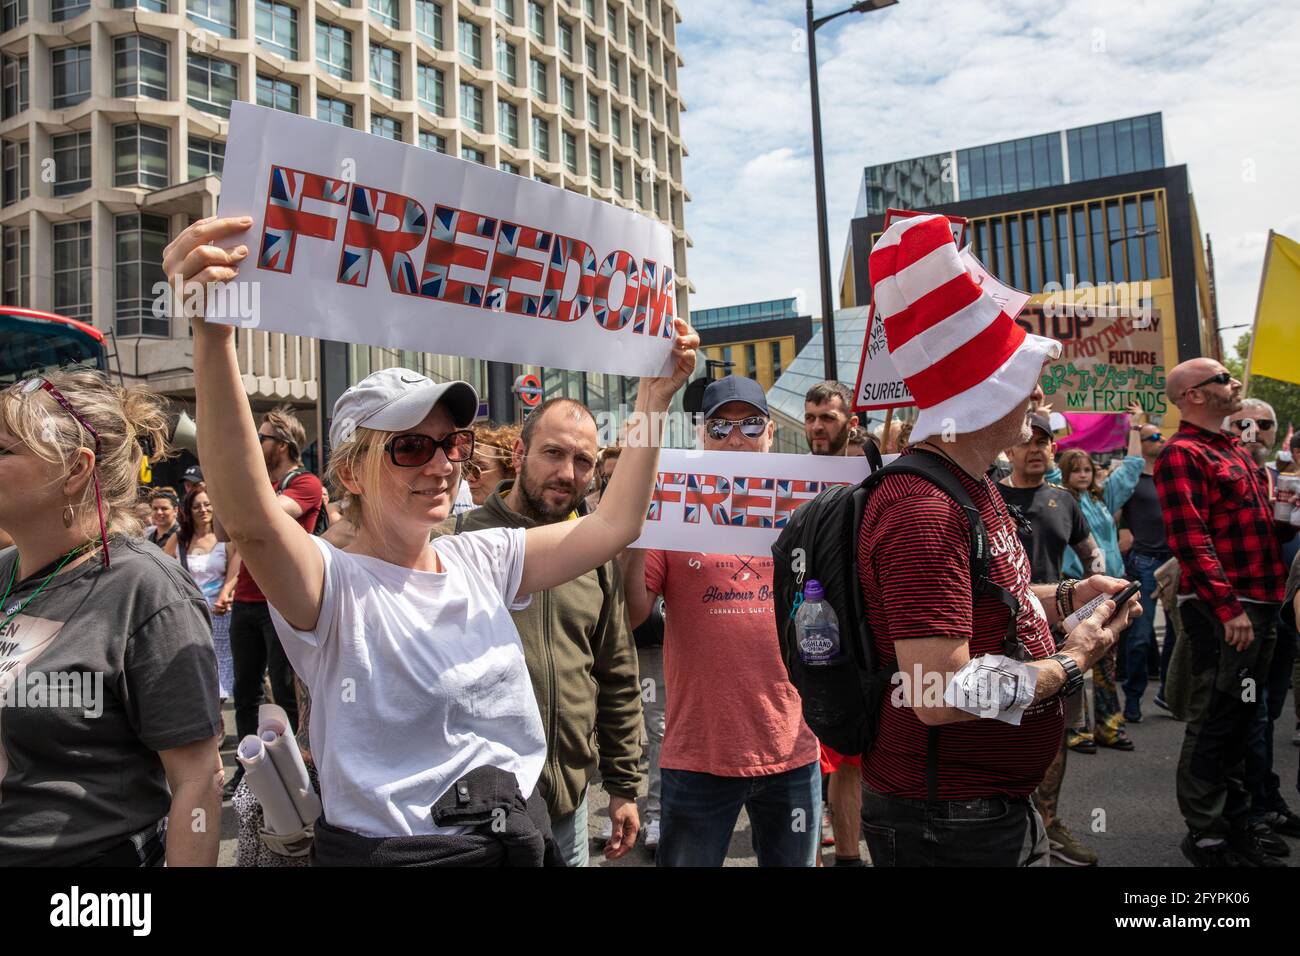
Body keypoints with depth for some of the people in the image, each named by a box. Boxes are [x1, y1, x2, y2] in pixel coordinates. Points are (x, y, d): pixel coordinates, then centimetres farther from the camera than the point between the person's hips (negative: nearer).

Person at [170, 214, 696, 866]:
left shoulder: (481, 560, 1)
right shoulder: (334, 587, -16)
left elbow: (613, 526, 1)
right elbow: (250, 520, -35)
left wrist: (654, 395, -2)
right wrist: (212, 335, -48)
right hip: (383, 846, -5)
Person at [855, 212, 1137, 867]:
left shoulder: (974, 484, 7)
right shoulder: (924, 512, -27)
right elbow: (941, 696, -31)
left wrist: (1066, 596, 9)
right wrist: (1071, 662, -18)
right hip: (947, 827, -9)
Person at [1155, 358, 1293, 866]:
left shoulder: (1238, 451, 18)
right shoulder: (1182, 454, -11)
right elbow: (1189, 539, -19)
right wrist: (1227, 606, -22)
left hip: (1259, 605, 9)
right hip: (1221, 611, -9)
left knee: (1240, 720, 16)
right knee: (1213, 722, -2)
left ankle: (1236, 821, 28)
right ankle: (1206, 836, 8)